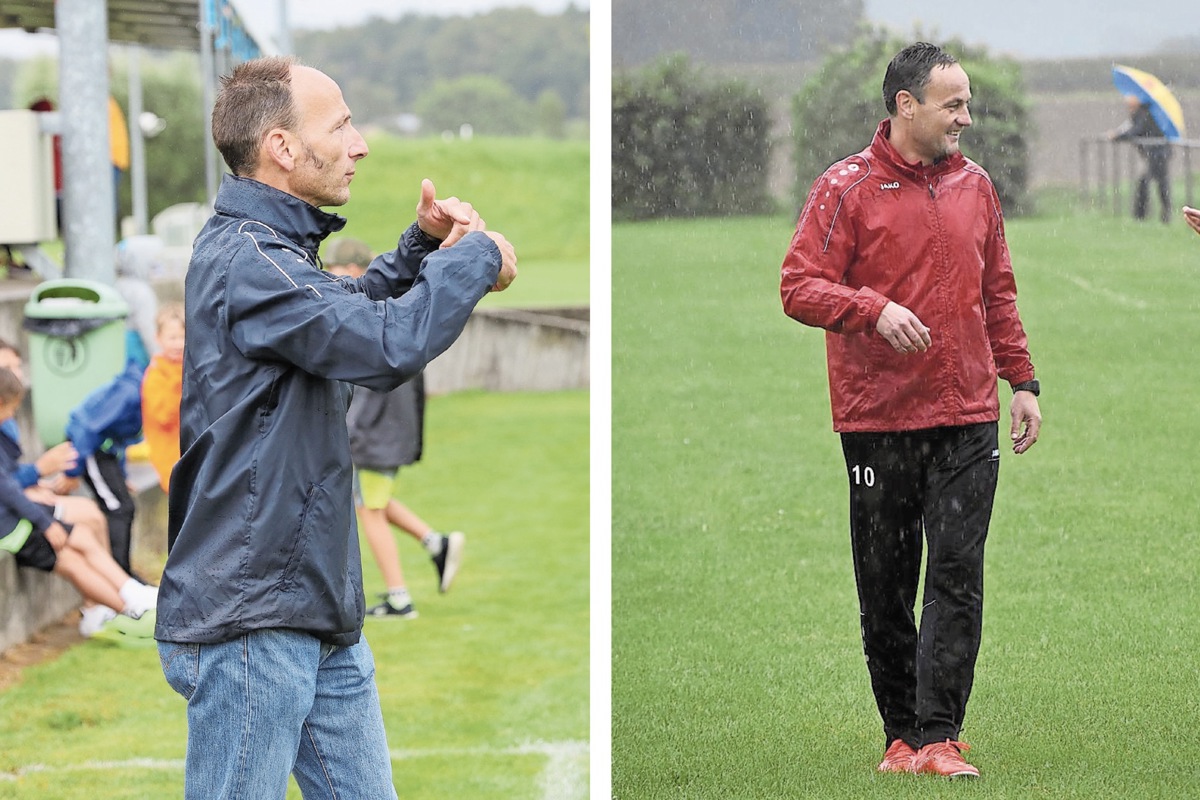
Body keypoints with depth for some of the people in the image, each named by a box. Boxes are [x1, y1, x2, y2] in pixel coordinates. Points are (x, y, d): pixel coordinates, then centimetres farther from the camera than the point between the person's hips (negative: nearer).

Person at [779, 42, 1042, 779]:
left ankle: (939, 736, -6)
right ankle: (902, 734, 16)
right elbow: (799, 287, -9)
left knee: (958, 575, -6)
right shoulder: (846, 188, -3)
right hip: (878, 420, -3)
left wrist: (1023, 381, 14)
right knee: (885, 587, 4)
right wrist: (875, 308, -24)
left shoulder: (976, 186, 12)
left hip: (967, 416, 3)